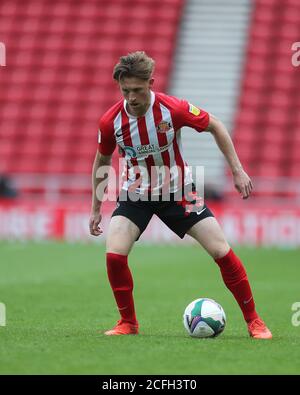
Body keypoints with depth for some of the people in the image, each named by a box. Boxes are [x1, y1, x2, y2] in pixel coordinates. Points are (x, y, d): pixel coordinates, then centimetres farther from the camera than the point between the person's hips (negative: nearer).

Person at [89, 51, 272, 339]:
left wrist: (237, 170, -6)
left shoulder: (174, 109, -22)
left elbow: (214, 126, -4)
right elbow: (102, 161, 3)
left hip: (177, 191, -1)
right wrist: (96, 208, 7)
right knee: (114, 254, -21)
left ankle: (253, 321, 9)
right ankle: (128, 323, 1)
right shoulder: (111, 121, -17)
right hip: (134, 194, 1)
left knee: (222, 252, -8)